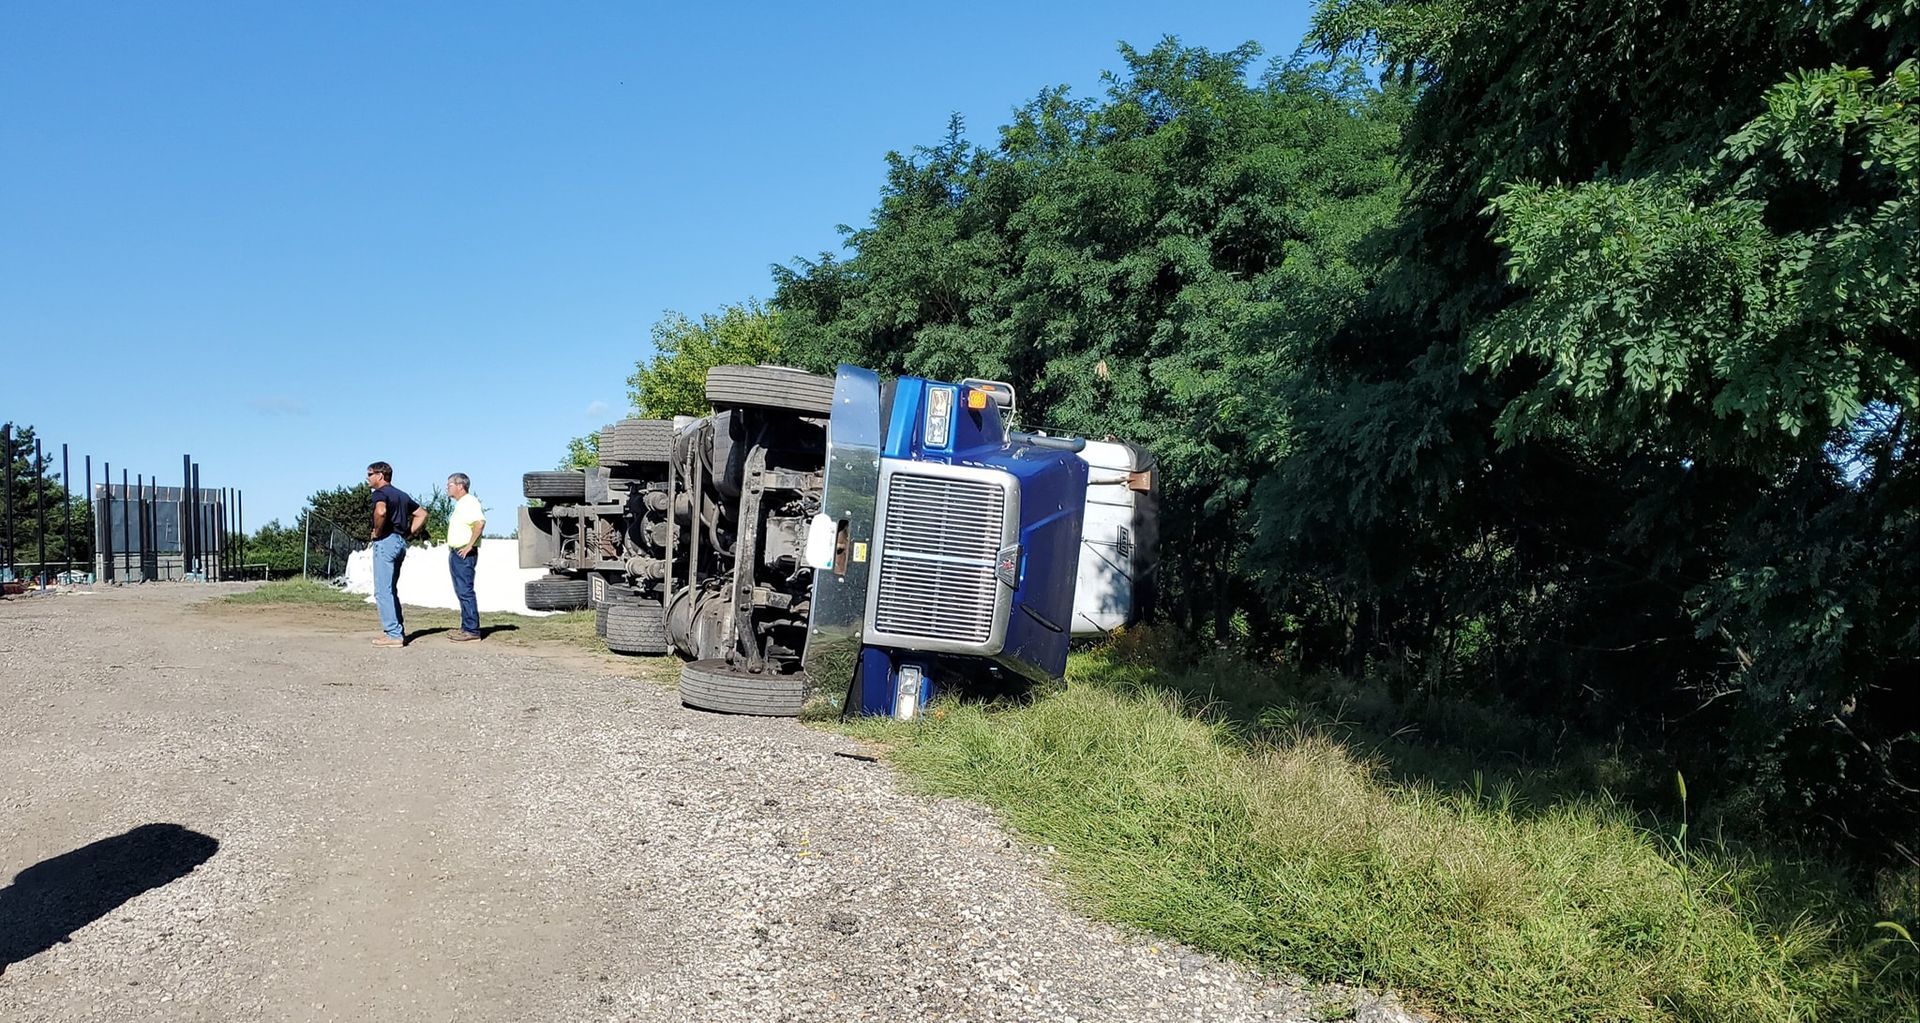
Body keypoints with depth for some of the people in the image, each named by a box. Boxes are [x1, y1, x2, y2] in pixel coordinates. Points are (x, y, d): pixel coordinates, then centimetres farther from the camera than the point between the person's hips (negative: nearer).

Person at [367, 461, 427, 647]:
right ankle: (399, 630, 16)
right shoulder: (402, 495, 19)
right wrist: (408, 533, 15)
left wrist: (376, 532, -15)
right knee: (391, 589, 16)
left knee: (383, 590, -7)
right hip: (401, 543, 9)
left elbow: (381, 511, -30)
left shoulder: (380, 493, -8)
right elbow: (422, 514, 23)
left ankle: (393, 634, -10)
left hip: (386, 541, -9)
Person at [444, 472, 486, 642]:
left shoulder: (470, 502, -12)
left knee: (465, 591, -10)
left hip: (464, 554, -11)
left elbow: (480, 522, -28)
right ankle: (466, 628, 16)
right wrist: (453, 551, 19)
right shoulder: (460, 504, 20)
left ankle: (472, 630, -9)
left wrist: (469, 546, -25)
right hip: (456, 553, 11)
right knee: (461, 591, 11)